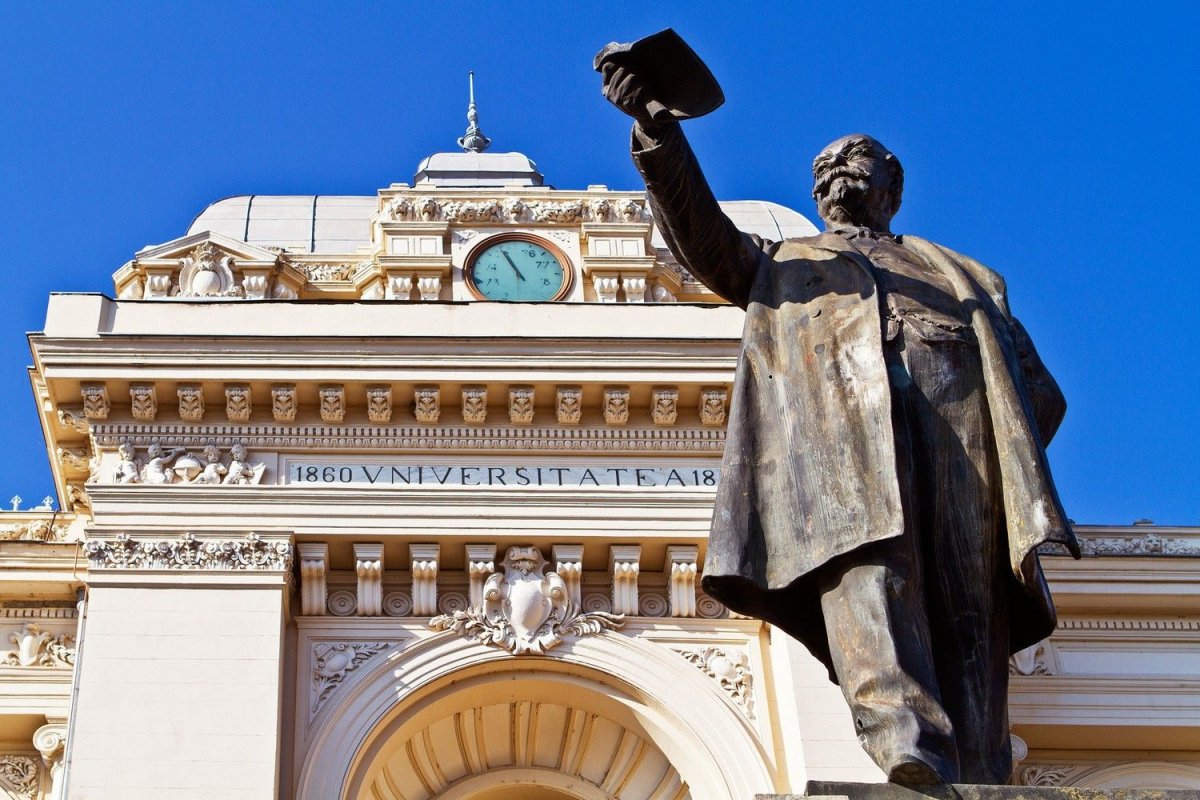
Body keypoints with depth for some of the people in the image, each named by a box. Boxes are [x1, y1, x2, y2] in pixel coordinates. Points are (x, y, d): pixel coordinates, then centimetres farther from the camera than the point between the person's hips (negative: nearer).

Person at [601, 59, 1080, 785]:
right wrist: (658, 132, 3)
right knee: (861, 560, -33)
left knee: (966, 607, -19)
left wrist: (1014, 469, 1)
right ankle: (911, 748, -53)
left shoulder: (966, 275, 38)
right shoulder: (783, 262, 40)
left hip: (960, 403, 2)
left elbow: (1040, 391, 25)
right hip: (836, 404, -2)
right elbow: (701, 235, 20)